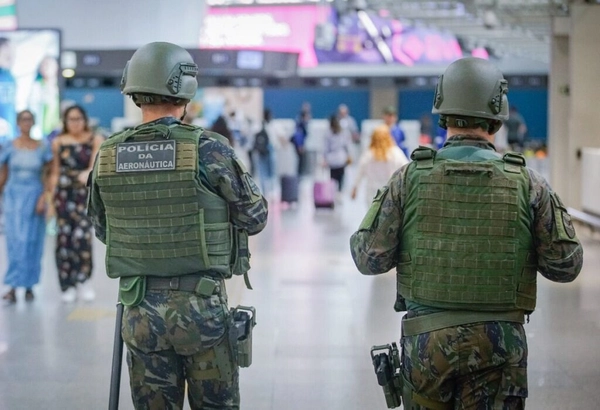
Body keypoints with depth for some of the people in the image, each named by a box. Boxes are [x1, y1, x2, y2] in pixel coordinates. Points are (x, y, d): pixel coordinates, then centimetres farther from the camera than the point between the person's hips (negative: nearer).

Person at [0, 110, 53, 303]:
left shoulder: (43, 147, 2)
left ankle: (29, 286, 10)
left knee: (32, 242, 2)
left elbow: (47, 175, 2)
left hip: (34, 197, 0)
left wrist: (44, 197, -9)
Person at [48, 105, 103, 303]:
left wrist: (88, 173, -31)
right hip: (64, 192, 2)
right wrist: (51, 198, 7)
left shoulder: (95, 140, 5)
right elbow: (55, 172, 12)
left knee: (82, 233, -17)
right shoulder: (58, 142, 10)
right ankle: (67, 286, 6)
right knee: (64, 236, -1)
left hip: (86, 192, -2)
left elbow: (96, 162, -10)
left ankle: (82, 279, -2)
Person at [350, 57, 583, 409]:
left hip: (425, 339, 1)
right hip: (499, 343, -1)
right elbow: (566, 265, -2)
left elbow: (370, 258, -4)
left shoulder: (410, 178, -5)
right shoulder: (528, 183, -5)